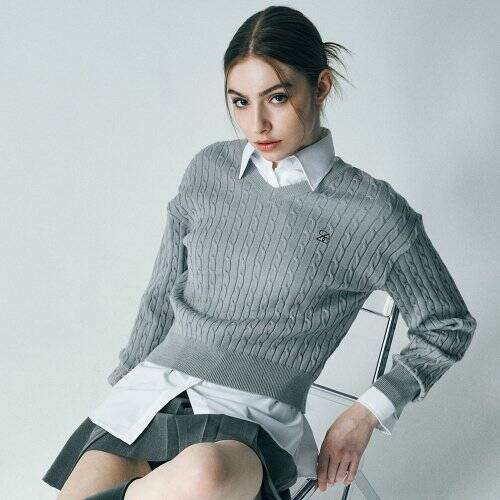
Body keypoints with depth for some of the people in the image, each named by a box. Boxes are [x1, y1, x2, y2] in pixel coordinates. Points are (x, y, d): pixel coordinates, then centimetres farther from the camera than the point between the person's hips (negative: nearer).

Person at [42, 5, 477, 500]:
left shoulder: (373, 213, -3)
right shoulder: (209, 170, 9)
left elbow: (448, 327, 9)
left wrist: (368, 412, 0)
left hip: (255, 417, -3)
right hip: (156, 383, 3)